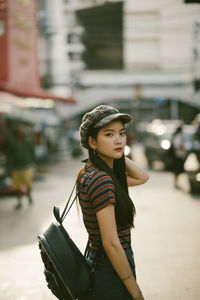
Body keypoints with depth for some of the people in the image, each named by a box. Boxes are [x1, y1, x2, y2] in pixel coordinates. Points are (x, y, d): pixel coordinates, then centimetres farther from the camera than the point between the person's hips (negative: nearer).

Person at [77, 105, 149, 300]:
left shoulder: (92, 173, 4)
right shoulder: (101, 180, -24)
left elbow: (142, 178, 16)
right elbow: (111, 244, -24)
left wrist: (114, 151, 3)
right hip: (111, 277, -9)